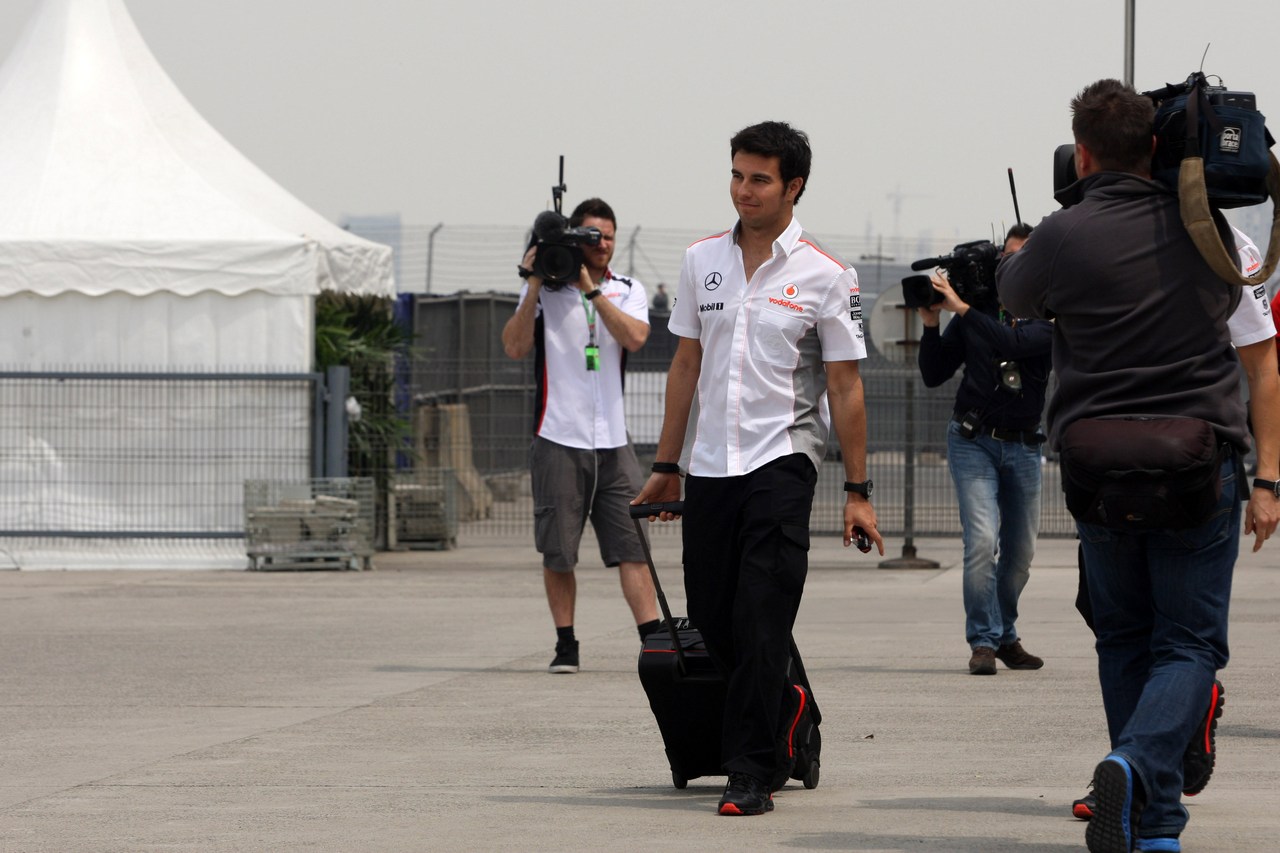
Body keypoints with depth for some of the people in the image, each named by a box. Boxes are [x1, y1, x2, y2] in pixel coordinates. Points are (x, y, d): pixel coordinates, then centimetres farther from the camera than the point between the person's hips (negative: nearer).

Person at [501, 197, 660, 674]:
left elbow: (634, 337, -9)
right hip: (559, 438, -1)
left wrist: (591, 288, -12)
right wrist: (534, 287, -11)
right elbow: (515, 347, -5)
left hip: (613, 441, 1)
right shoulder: (544, 290, 5)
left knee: (632, 545, -5)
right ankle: (565, 644, 11)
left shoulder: (628, 291, 9)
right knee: (558, 553, 1)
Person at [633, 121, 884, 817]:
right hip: (710, 466, 5)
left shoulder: (825, 276, -4)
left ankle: (750, 774, -8)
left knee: (760, 626, -10)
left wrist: (857, 491, -4)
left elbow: (845, 387, -2)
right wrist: (665, 466, 15)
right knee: (710, 622, 6)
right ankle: (781, 709, 28)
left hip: (782, 464, -5)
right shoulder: (703, 261, 8)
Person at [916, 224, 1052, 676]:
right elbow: (934, 375, 3)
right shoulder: (980, 306, 1)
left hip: (1023, 446, 1)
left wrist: (961, 308, -28)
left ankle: (1005, 636, 27)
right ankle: (983, 641, -11)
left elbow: (1015, 342, -26)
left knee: (1020, 553, 8)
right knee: (982, 541, -18)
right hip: (973, 440, -1)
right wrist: (932, 325, -12)